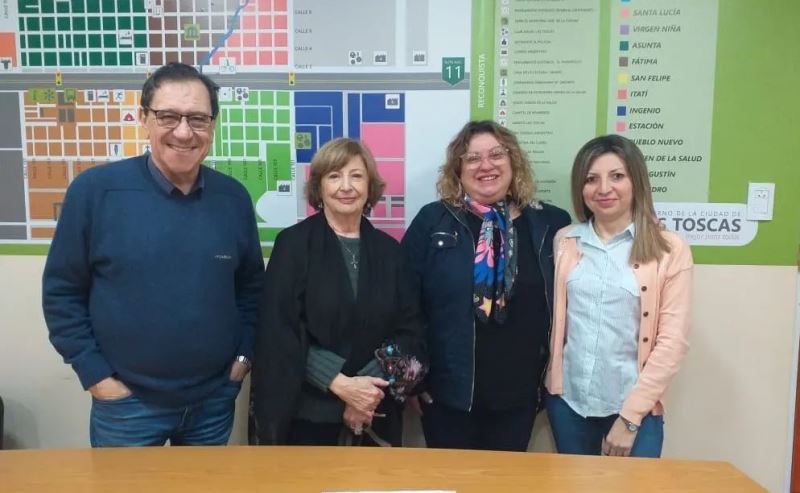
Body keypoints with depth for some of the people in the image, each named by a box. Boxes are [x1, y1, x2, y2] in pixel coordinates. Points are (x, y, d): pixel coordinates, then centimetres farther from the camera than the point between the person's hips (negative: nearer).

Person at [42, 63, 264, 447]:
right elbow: (61, 291, -5)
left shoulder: (234, 198, -2)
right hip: (127, 401, -2)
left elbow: (251, 285, 9)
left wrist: (244, 353, 3)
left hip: (215, 397, 3)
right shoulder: (95, 189, -11)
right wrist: (94, 374, -8)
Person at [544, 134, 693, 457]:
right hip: (568, 401, 3)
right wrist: (549, 386, 0)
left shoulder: (670, 250, -5)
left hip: (635, 407, -3)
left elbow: (672, 342, -8)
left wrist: (629, 416, -10)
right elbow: (551, 319, 8)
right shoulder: (564, 242, 4)